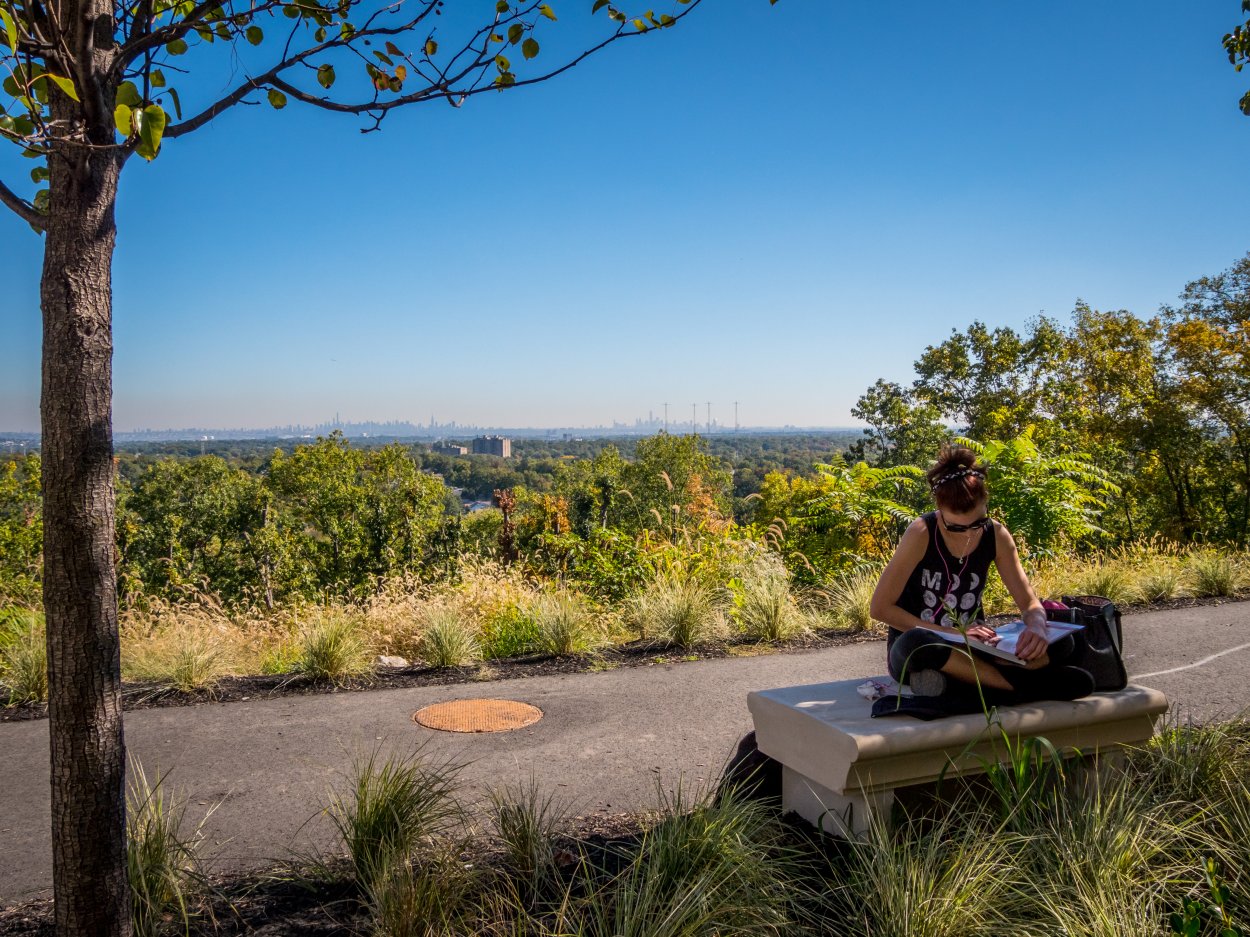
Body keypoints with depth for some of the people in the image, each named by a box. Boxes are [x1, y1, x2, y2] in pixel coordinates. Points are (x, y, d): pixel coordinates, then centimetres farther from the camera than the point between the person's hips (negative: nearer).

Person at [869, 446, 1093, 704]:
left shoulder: (996, 535, -4)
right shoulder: (922, 534, -17)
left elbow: (1030, 603, -1)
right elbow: (881, 607, -17)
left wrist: (1036, 628, -25)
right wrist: (949, 632, -20)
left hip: (970, 649, 4)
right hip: (915, 652, -4)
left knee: (1061, 643, -17)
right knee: (915, 644, -42)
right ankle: (1026, 685, -27)